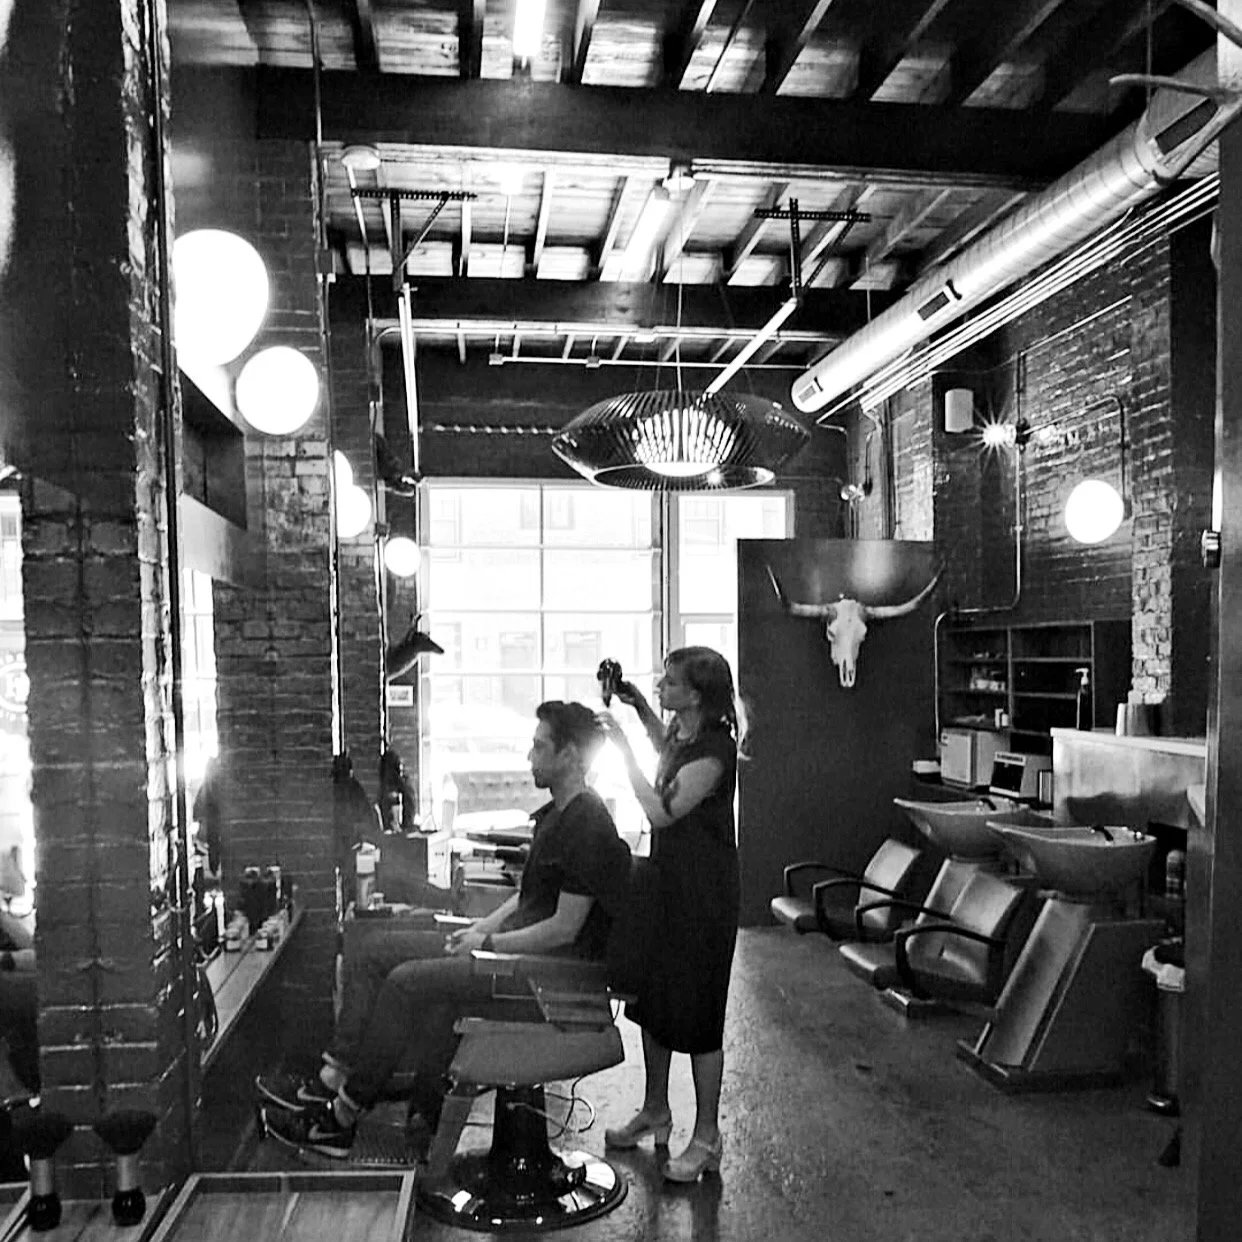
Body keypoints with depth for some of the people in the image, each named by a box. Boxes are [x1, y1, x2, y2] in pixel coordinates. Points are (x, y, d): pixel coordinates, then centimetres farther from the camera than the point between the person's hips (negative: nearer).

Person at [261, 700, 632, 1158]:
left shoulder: (587, 826, -19)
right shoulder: (555, 812, 13)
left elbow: (565, 927, -21)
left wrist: (489, 943, -14)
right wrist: (482, 927, 8)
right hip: (513, 946, 10)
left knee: (408, 983, -20)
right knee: (379, 958, 3)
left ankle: (341, 1118, -7)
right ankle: (327, 1084, 1)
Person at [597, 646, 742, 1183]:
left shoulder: (713, 750, -24)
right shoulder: (684, 731, 3)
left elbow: (662, 812, -26)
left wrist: (624, 748, -23)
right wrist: (639, 707, 15)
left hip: (702, 895, -9)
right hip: (665, 877, 9)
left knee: (696, 1015, 2)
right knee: (651, 998, 19)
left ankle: (707, 1138, 19)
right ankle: (655, 1110, 38)